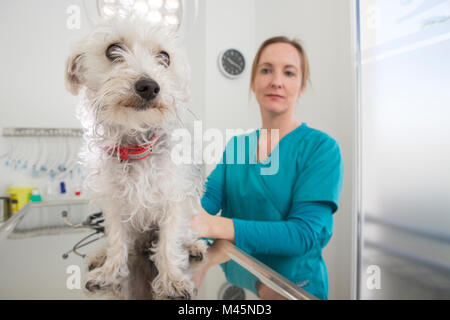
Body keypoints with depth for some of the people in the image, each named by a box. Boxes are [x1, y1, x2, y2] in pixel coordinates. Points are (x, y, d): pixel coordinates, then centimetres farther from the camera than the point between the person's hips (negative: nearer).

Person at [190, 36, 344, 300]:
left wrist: (215, 226, -31)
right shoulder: (236, 144, 6)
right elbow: (208, 196, -5)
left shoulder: (321, 147, -11)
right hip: (234, 283, 3)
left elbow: (307, 233, -21)